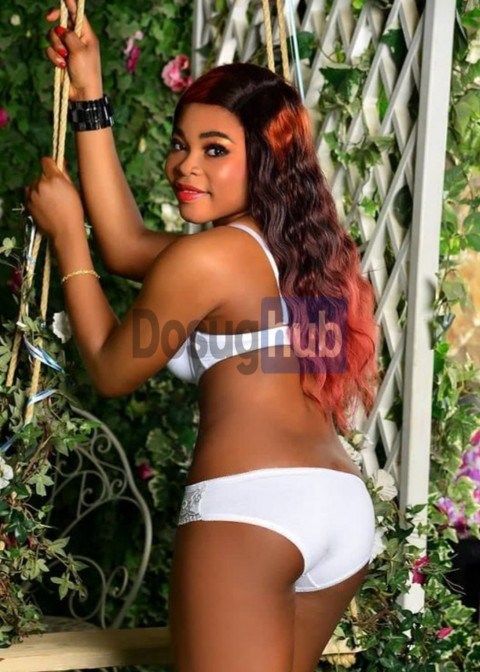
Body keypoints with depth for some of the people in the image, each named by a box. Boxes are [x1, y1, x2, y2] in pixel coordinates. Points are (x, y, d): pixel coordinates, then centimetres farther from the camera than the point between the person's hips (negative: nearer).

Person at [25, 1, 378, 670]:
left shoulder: (205, 257, -7)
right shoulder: (298, 244, 15)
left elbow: (111, 370, 6)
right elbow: (126, 246, 19)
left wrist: (65, 233, 12)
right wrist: (89, 94, 21)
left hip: (249, 508, -8)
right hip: (346, 505, 9)